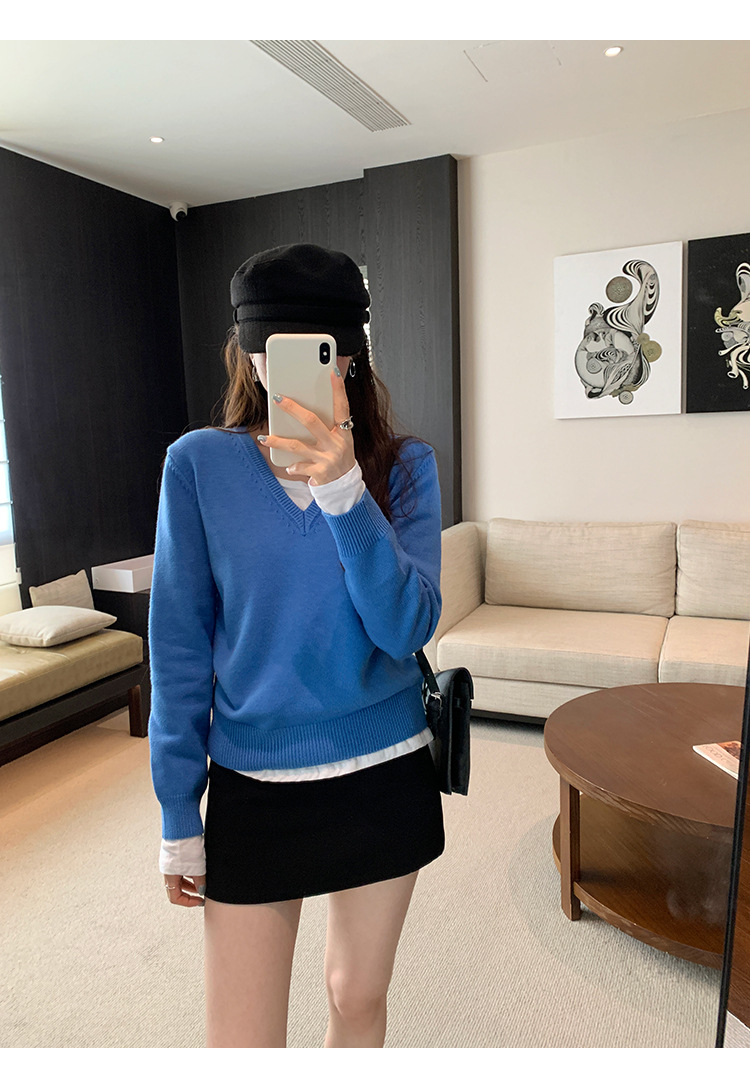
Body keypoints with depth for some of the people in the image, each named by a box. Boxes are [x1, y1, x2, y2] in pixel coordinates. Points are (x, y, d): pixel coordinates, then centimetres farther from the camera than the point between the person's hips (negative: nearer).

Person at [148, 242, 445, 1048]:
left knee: (358, 998, 22)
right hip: (253, 788, -1)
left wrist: (342, 487, -30)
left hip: (386, 776, 2)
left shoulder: (404, 465, -5)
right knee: (238, 1048, 9)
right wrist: (177, 814, 0)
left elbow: (408, 626, -17)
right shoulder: (199, 463, -8)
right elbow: (179, 647, -4)